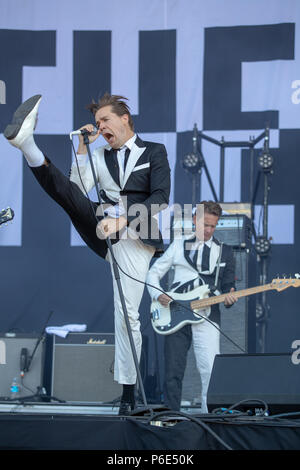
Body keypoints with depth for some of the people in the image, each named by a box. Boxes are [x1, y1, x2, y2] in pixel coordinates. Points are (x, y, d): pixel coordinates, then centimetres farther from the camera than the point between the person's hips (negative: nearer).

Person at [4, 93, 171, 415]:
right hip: (101, 228, 4)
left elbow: (160, 198, -6)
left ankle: (128, 393, -4)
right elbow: (78, 190, 6)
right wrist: (83, 148, 3)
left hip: (134, 237, -4)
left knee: (127, 315, -12)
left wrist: (121, 219, -20)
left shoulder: (154, 152, 10)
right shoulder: (100, 156, 22)